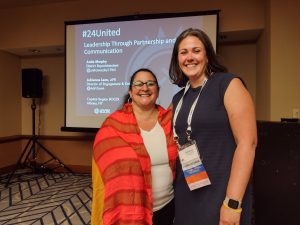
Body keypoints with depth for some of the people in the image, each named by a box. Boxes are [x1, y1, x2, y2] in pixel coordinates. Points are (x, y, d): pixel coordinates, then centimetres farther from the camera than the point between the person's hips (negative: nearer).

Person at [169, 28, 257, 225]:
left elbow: (248, 142, -16)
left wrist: (233, 202, -18)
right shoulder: (178, 98, 8)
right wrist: (175, 187, 8)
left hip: (222, 194, -5)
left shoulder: (228, 84, -10)